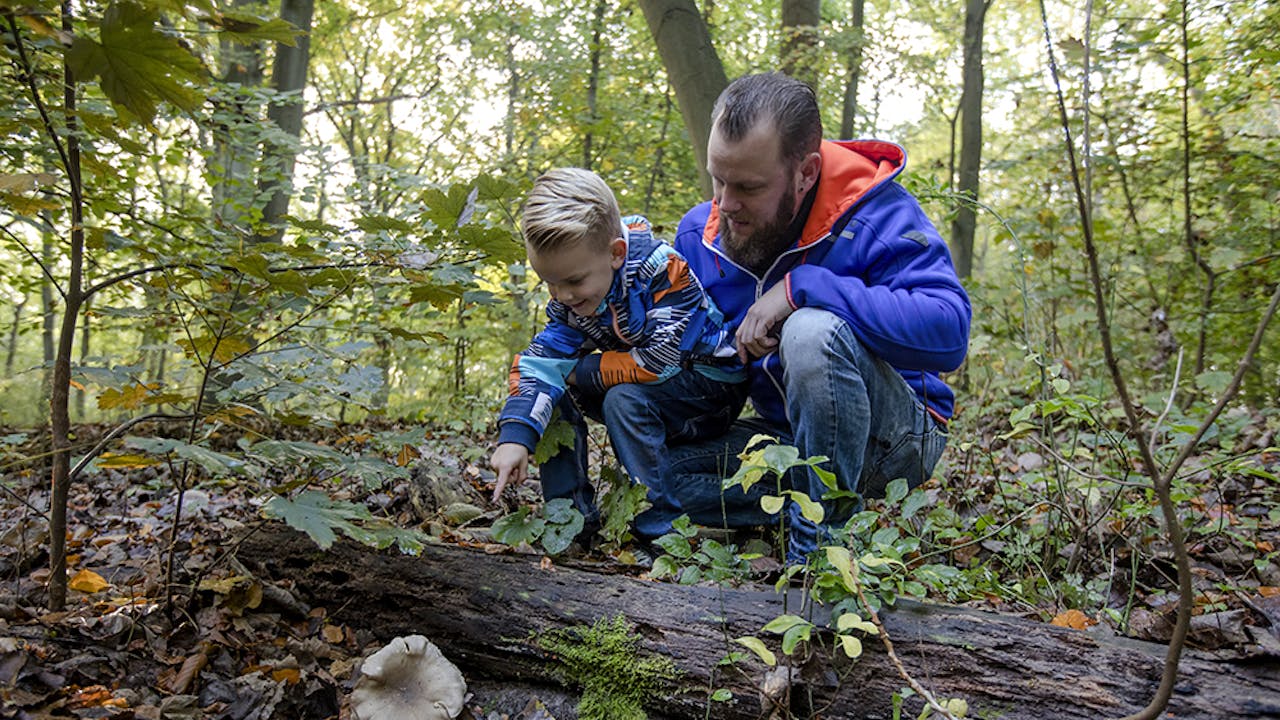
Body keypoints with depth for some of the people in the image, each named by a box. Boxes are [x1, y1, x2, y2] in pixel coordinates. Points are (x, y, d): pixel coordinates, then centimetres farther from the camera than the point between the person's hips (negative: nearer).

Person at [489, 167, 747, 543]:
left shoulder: (663, 270, -28)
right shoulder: (570, 298, -8)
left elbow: (659, 363, -31)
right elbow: (542, 363, -16)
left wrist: (582, 371, -20)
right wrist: (515, 435, -31)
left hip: (711, 386, -7)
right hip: (646, 386, 7)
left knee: (625, 398, -32)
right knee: (557, 390, -7)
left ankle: (662, 531, -21)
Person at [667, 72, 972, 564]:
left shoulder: (877, 215, -19)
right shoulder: (699, 233, -2)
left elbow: (947, 330, -36)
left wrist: (803, 286, -34)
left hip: (897, 439, -5)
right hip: (790, 437, 5)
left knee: (812, 330, -36)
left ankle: (818, 545, -21)